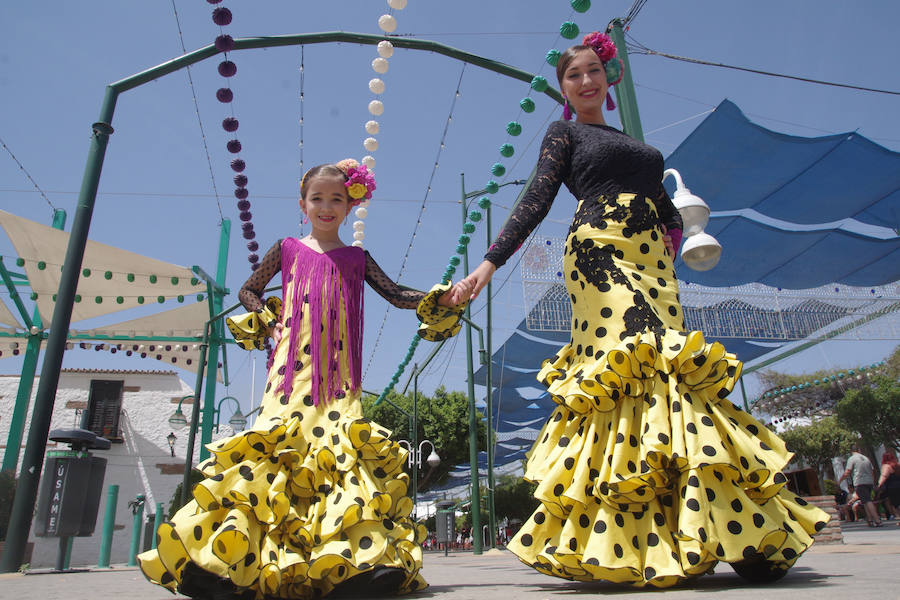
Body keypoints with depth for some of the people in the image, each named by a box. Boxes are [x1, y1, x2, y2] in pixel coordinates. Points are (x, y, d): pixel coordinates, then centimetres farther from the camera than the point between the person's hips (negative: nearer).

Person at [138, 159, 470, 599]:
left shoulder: (356, 258, 17)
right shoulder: (287, 249, 15)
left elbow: (396, 294, 13)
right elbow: (248, 291, 23)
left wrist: (441, 298, 0)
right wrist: (267, 321, 4)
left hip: (338, 375, 1)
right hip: (293, 366, 0)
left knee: (341, 445, -16)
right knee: (278, 447, -16)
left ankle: (363, 555, -25)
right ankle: (230, 560, -20)